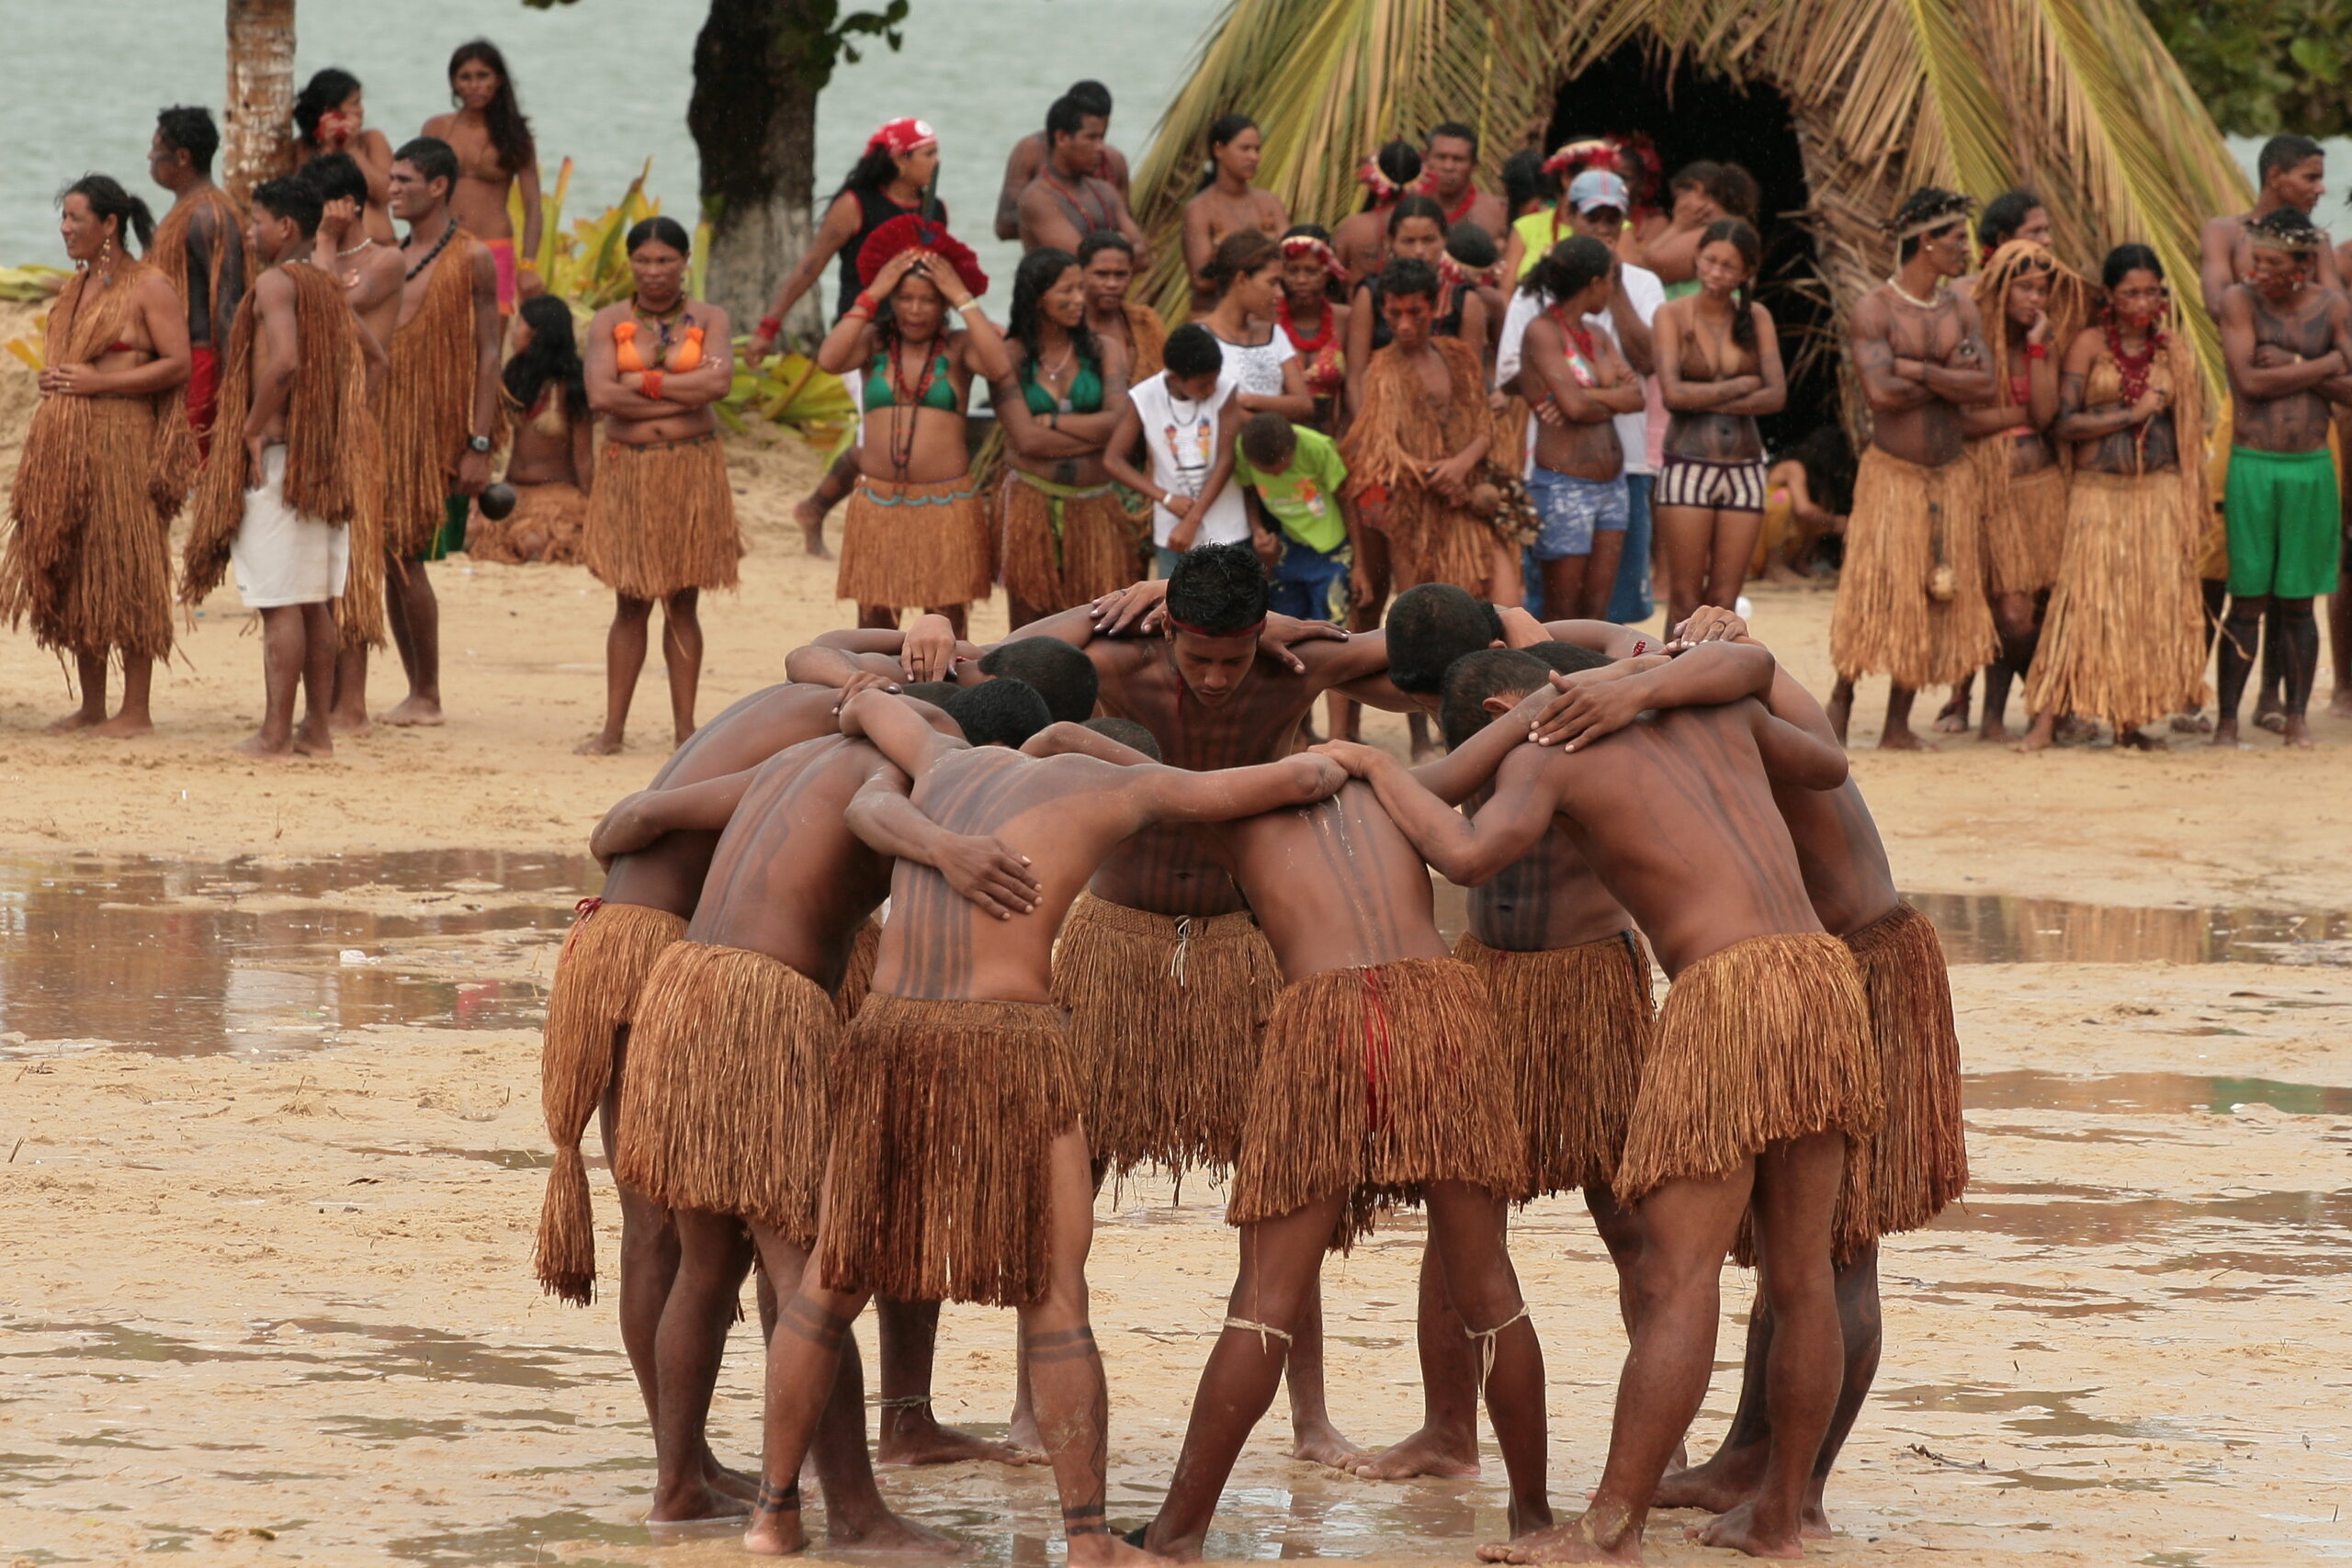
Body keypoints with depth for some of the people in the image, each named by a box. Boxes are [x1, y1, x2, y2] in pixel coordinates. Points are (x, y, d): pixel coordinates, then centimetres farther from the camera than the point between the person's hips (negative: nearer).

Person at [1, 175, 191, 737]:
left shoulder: (149, 288, -7)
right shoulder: (76, 286, 17)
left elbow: (178, 364, -13)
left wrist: (98, 382, -16)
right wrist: (54, 381, 7)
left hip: (121, 442, -8)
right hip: (64, 446, 8)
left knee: (125, 573, -5)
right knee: (69, 573, 8)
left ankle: (137, 710, -2)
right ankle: (91, 706, 14)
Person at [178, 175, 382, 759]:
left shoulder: (276, 283, -11)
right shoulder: (328, 288, 15)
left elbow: (284, 361, -26)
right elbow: (373, 359, 23)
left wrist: (253, 428, -16)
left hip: (279, 451, -9)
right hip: (326, 458, 9)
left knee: (281, 602, -8)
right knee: (315, 603, 11)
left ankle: (275, 733, -8)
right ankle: (316, 728, 14)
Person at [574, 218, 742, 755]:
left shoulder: (707, 319, 4)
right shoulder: (609, 323, 2)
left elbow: (720, 380, -14)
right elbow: (600, 394, -13)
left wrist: (646, 382, -13)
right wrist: (682, 392, -11)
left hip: (692, 469, 0)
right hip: (629, 470, 0)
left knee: (682, 603, 5)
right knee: (631, 604, 1)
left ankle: (684, 726, 9)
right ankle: (613, 728, 6)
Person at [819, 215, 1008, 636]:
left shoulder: (957, 348, 0)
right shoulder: (874, 343, 4)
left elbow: (999, 367, -21)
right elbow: (829, 359, -15)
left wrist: (964, 299, -14)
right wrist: (872, 295, -11)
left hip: (945, 503, -1)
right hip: (879, 503, 1)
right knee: (874, 619, 3)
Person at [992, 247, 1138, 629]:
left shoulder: (1104, 353, 7)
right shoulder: (1010, 357, -1)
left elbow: (1119, 421, -8)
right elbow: (1026, 439, -11)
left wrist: (1051, 421, -9)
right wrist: (1095, 433, -6)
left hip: (1093, 507, 2)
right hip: (1031, 507, -2)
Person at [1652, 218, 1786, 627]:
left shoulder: (1756, 318, 8)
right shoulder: (1673, 315, 0)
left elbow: (1777, 395, -2)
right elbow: (1673, 392, -12)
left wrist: (1709, 400, -11)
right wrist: (1744, 385, -5)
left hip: (1744, 470, 3)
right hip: (1688, 467, -3)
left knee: (1724, 602, 1)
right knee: (1685, 601, -5)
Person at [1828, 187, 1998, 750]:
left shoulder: (1960, 309, 8)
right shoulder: (1874, 310, -8)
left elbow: (1985, 386, -5)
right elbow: (1880, 391, -22)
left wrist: (1915, 370, -14)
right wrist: (1949, 378, -10)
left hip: (1951, 474, 5)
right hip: (1891, 472, -5)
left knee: (1935, 598, 4)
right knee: (1874, 590, -9)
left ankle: (1898, 723, 10)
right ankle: (1841, 697, 8)